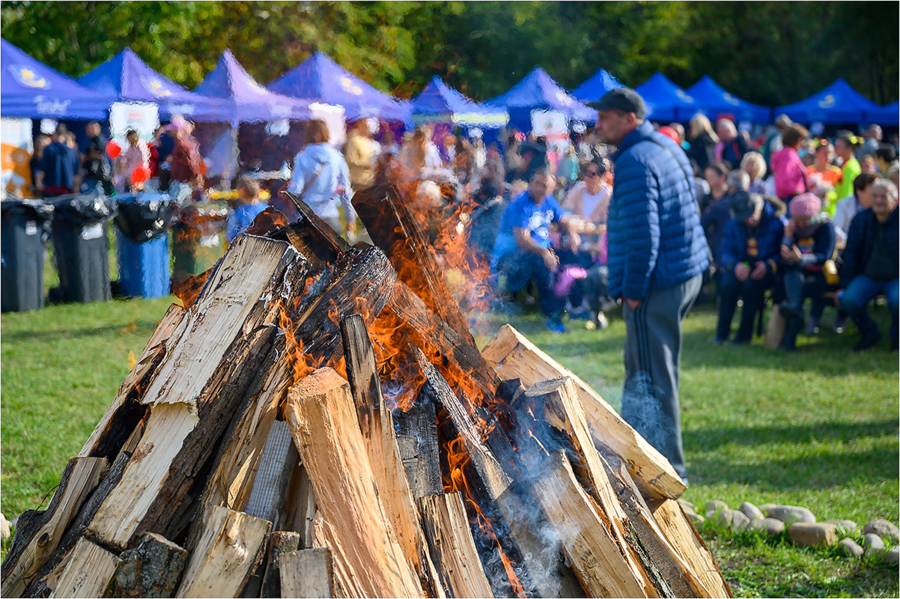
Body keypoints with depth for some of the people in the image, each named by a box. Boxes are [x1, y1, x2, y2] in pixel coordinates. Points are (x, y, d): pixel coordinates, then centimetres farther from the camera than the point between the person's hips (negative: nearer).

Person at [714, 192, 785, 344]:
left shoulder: (776, 222, -9)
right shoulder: (733, 225, 4)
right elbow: (726, 252, 0)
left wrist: (769, 265, -28)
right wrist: (736, 265, -22)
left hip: (768, 271, -3)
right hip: (743, 267, 3)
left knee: (752, 284, -34)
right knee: (729, 283, -29)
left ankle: (744, 334, -22)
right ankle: (722, 333, -20)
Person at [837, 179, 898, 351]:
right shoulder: (860, 220, 2)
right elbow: (851, 255, 6)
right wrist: (844, 286, 2)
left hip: (894, 278, -3)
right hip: (868, 277, 3)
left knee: (896, 301, -35)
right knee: (848, 300, -25)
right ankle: (869, 334, 4)